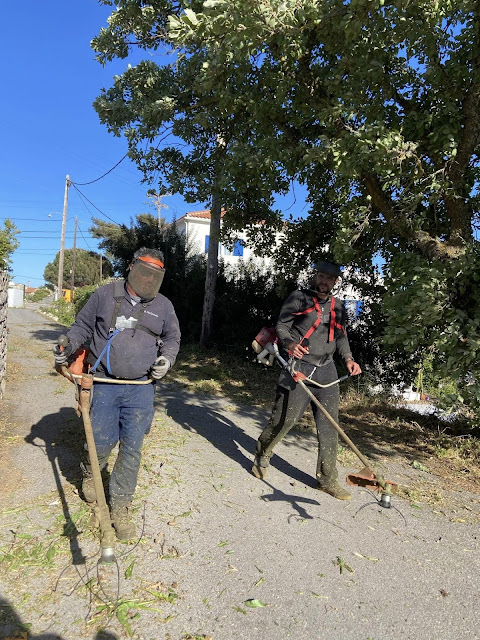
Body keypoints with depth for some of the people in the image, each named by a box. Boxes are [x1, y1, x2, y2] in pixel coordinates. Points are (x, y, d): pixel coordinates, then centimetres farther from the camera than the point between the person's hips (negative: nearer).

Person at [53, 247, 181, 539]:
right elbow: (82, 326, 11)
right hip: (104, 386, -1)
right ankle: (90, 473, 43)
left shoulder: (163, 305, 5)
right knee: (102, 442, 5)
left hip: (141, 389, 1)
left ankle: (121, 508, 23)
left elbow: (173, 337, 17)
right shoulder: (105, 295, 1)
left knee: (132, 449, 4)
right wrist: (68, 347, -6)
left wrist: (167, 358, -1)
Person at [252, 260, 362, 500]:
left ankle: (327, 479, 18)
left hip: (326, 370, 5)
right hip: (299, 367, -5)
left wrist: (348, 358, 6)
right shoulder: (299, 297, 0)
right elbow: (281, 326, -2)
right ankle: (262, 456, 25)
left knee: (329, 426, 5)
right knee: (284, 418, -4)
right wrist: (290, 343, -22)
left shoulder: (337, 306, 15)